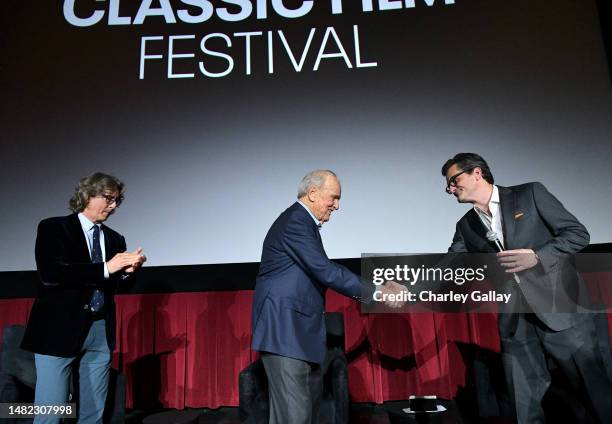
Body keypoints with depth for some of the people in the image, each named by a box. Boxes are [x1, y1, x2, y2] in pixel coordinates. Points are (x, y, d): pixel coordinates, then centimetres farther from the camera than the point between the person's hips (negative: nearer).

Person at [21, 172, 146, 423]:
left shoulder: (115, 238, 12)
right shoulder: (53, 227, -2)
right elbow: (49, 273, -17)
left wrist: (128, 270, -9)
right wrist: (105, 268, -19)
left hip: (101, 332, 5)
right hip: (60, 328, -4)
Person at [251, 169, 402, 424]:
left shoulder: (304, 222, 16)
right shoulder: (294, 221, -16)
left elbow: (321, 271, 15)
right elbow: (325, 271, -22)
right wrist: (373, 293, -15)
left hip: (297, 327, 11)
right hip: (284, 329, -11)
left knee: (311, 400, 18)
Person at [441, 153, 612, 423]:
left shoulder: (530, 194, -1)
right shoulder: (466, 226, 9)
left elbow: (578, 234, -3)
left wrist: (537, 257, -18)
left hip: (560, 311, -3)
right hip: (514, 323, 3)